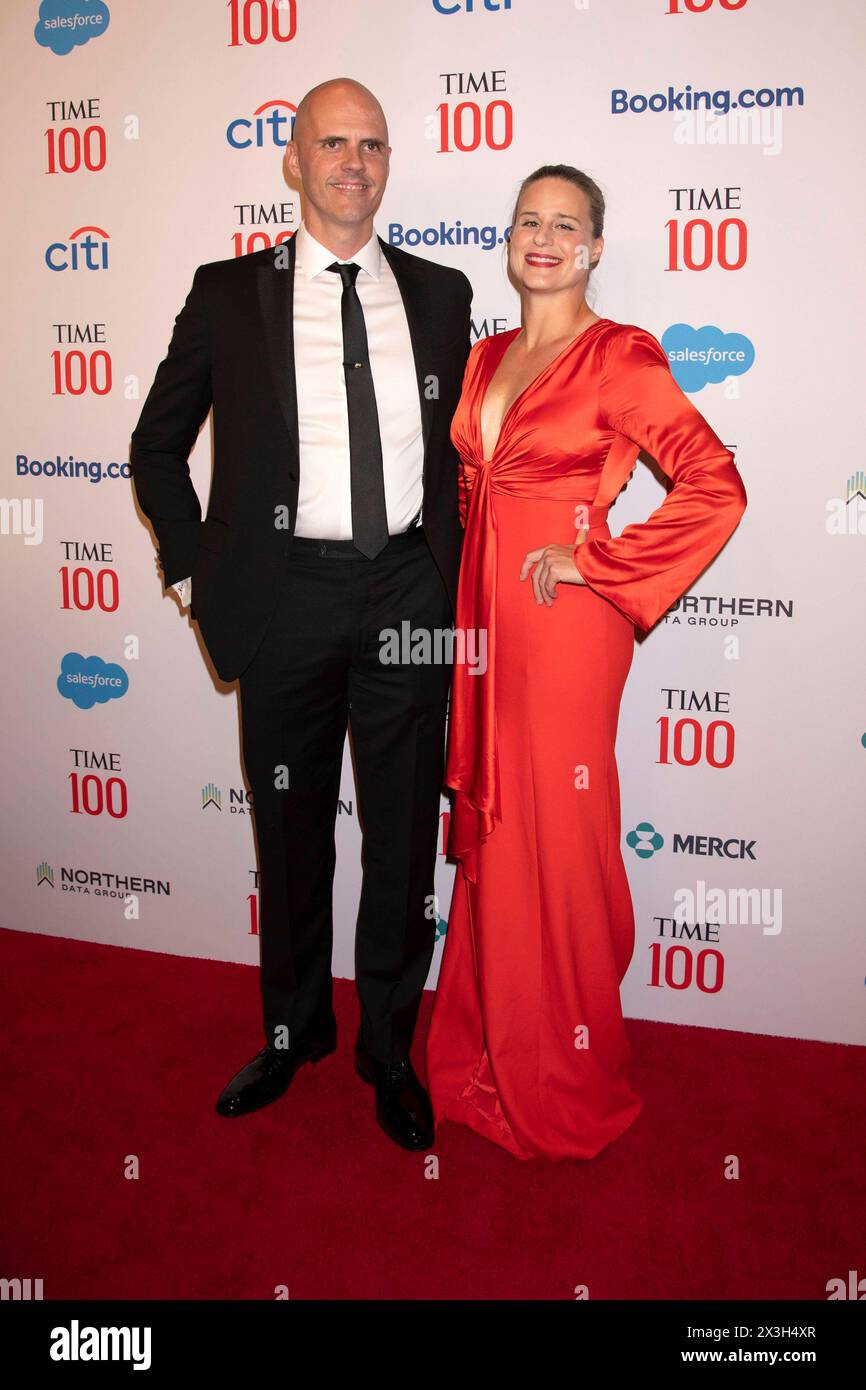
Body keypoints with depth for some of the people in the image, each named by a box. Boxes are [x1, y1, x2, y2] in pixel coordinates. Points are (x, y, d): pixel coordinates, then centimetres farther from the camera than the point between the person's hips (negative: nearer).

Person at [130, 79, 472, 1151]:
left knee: (404, 840, 8)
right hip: (288, 596, -1)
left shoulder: (439, 293, 9)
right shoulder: (230, 293, 4)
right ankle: (293, 1032, 34)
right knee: (291, 834, 12)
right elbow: (158, 443, 12)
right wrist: (192, 568, 5)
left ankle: (388, 1050, 28)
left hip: (410, 597, 1)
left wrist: (454, 568, 8)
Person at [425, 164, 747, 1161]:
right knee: (490, 842, 13)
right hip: (482, 618, 7)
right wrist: (468, 616, 12)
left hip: (562, 625, -6)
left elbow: (716, 487, -15)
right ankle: (487, 1060, 31)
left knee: (554, 850, 3)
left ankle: (564, 1089, 23)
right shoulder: (487, 358, 14)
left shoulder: (619, 357, -7)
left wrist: (592, 564, -13)